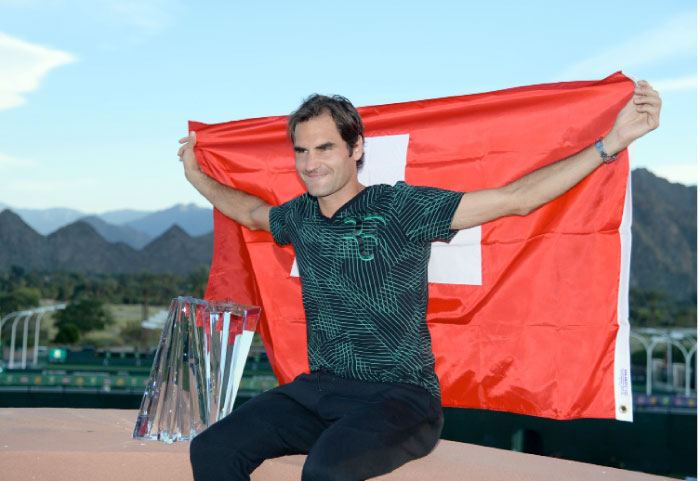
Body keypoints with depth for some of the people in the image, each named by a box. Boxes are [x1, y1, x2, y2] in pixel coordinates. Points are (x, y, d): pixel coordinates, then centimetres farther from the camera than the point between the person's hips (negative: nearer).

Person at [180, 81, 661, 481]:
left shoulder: (399, 208, -7)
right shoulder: (300, 217, 10)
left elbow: (515, 199, -12)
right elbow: (252, 212, 37)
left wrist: (612, 141, -18)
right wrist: (198, 176, 43)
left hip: (400, 395, -6)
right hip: (319, 389, 6)